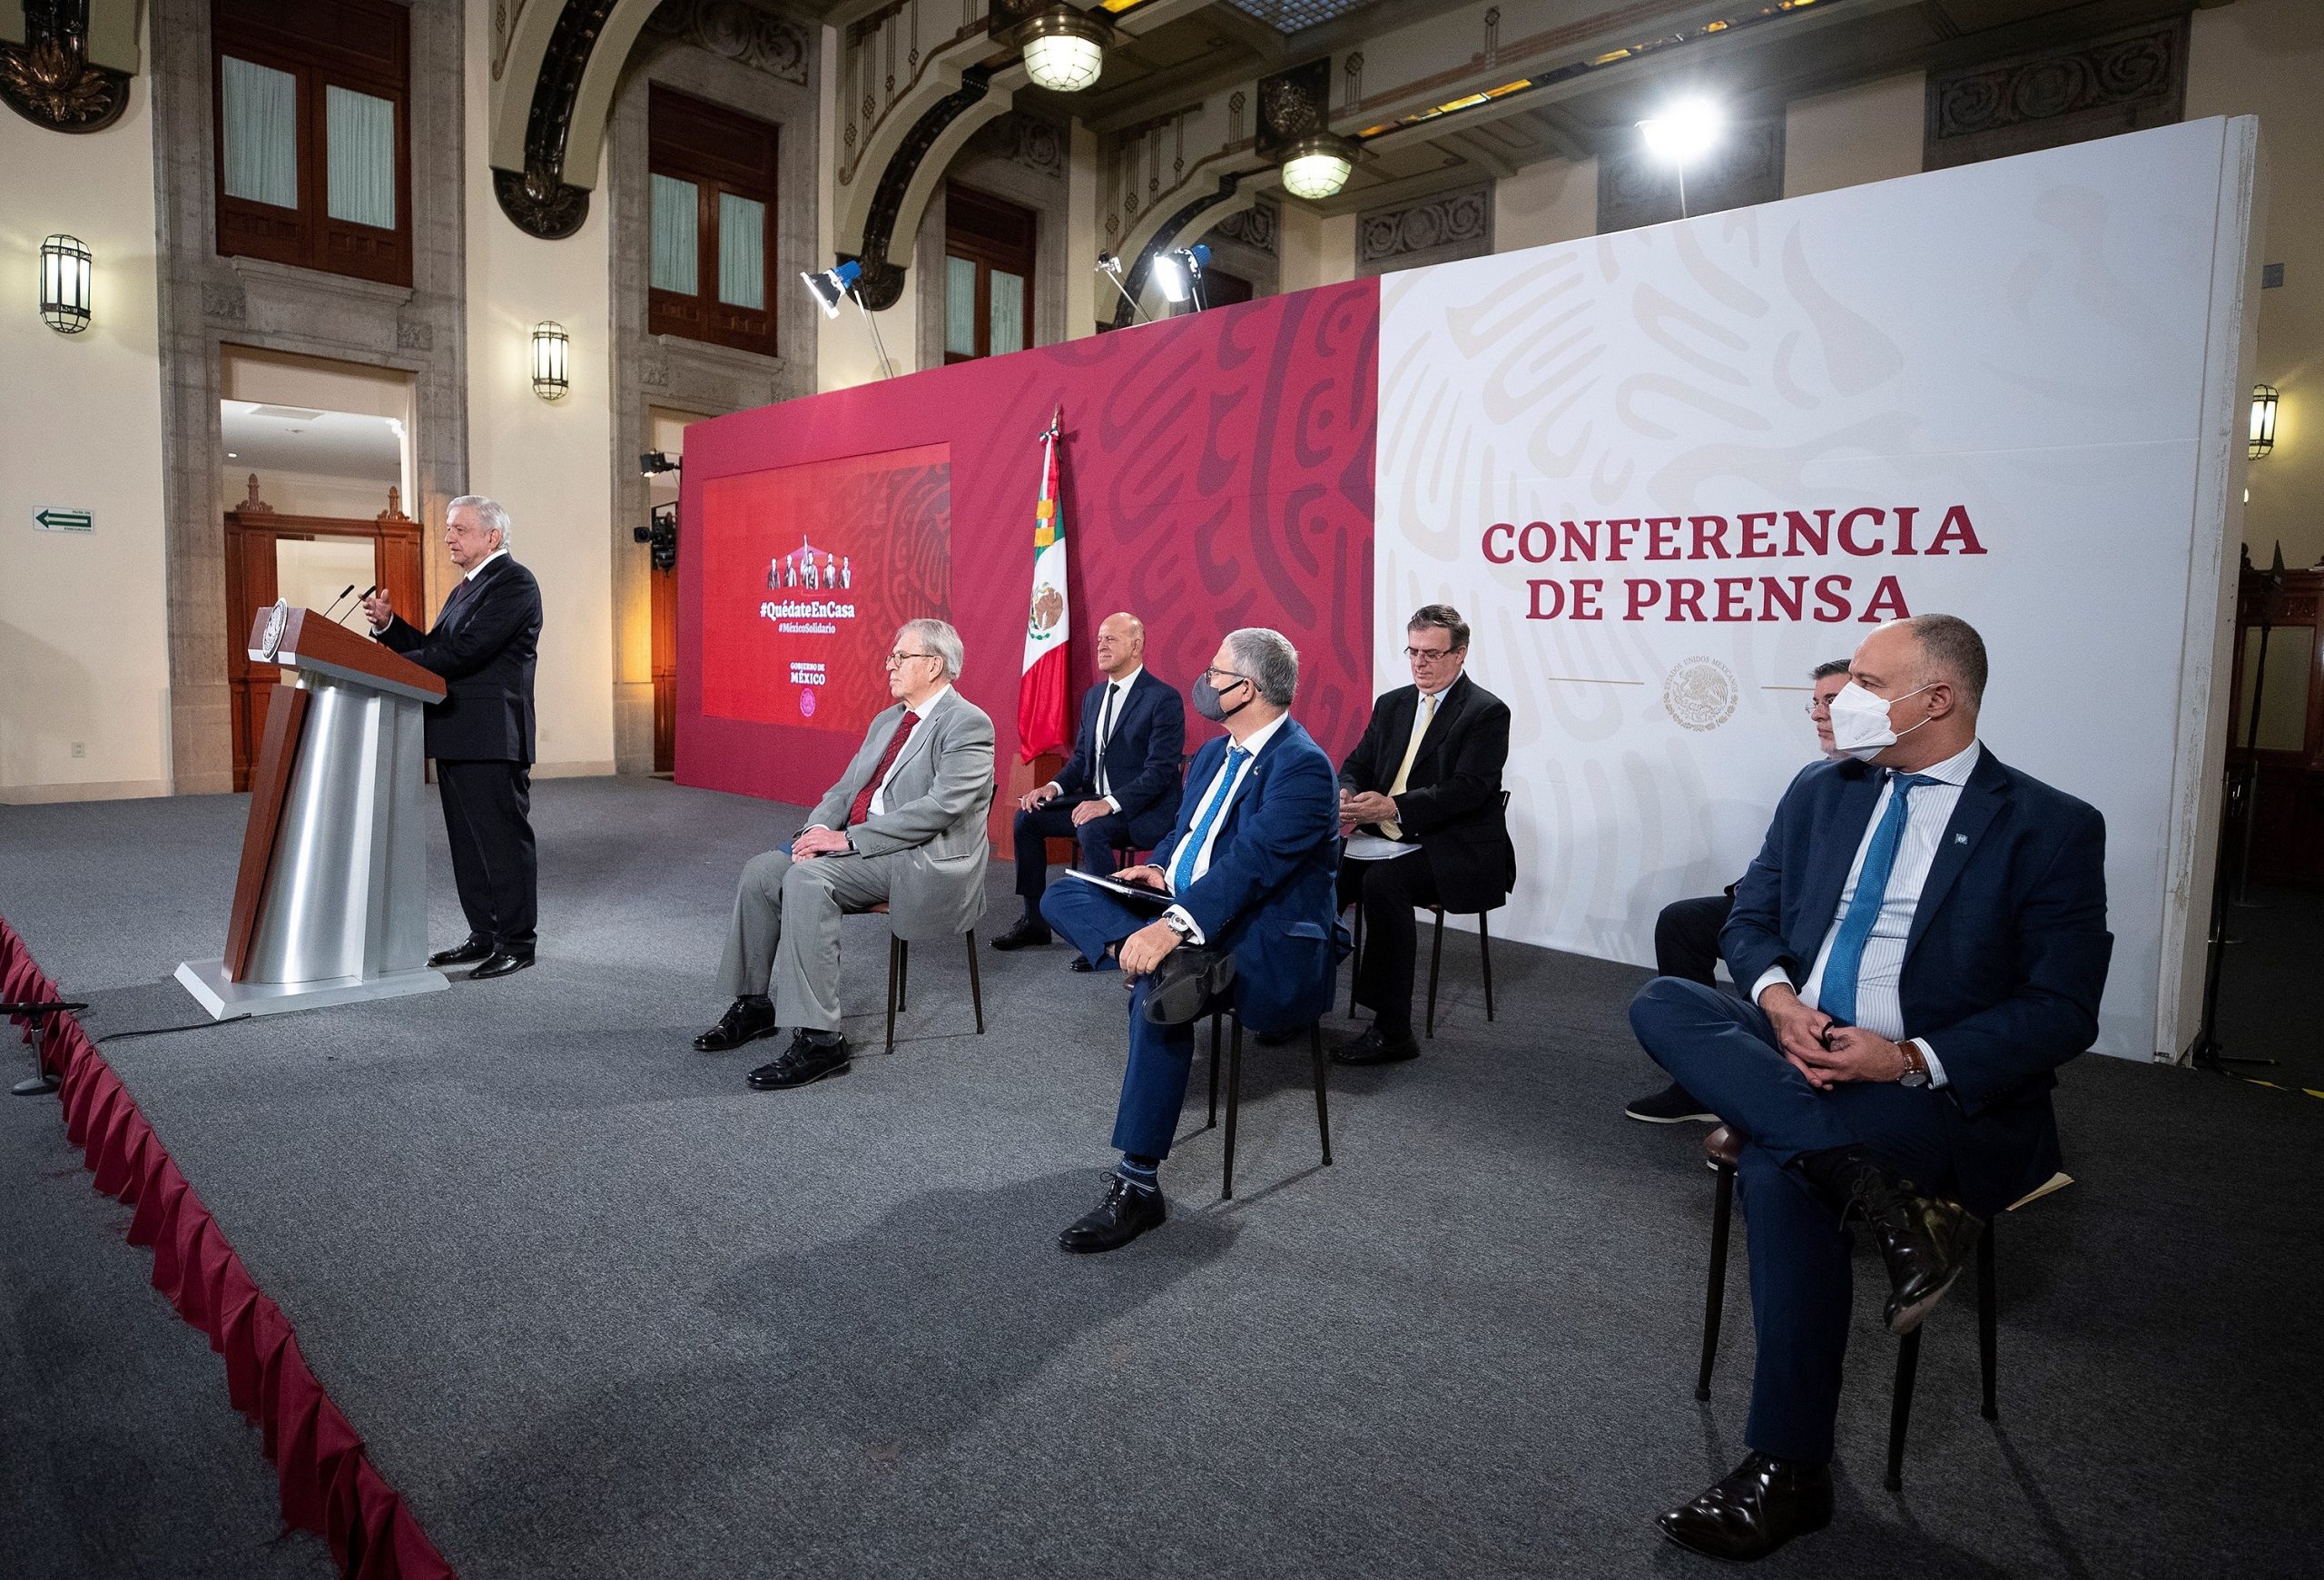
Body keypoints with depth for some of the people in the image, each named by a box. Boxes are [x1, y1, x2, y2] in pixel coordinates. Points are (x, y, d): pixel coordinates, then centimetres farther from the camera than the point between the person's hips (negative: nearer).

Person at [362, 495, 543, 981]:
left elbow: (464, 650, -20)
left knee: (503, 839, -3)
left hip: (491, 736, -10)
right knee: (467, 841, 14)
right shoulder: (465, 588, 21)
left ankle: (517, 943, 5)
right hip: (455, 737, 10)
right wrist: (389, 625, 3)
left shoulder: (514, 583, -11)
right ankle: (484, 936, 23)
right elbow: (433, 648, 19)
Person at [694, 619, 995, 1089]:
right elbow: (845, 789, 18)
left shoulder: (968, 724, -9)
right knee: (761, 870, -5)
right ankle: (754, 1003, 11)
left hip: (926, 861, -9)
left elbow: (939, 807, -21)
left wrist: (850, 839, -21)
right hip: (863, 850, 9)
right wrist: (818, 830, -5)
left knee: (807, 878, -29)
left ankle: (817, 1041, -26)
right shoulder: (887, 721, 19)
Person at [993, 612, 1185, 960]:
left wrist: (1110, 803, -30)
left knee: (1091, 830, -35)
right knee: (1028, 817, -4)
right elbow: (1081, 758, 17)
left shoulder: (1163, 699, -13)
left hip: (1143, 810, -8)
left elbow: (1160, 770, -21)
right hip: (1096, 800, 8)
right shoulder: (1094, 696, 12)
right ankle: (1034, 922, 6)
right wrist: (1054, 787, -4)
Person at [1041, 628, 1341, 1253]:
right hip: (1183, 913, 9)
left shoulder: (1302, 766, -14)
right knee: (1062, 896, -7)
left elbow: (1253, 861, -26)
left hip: (1267, 940, -9)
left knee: (1155, 999, -36)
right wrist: (1159, 869, 2)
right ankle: (1173, 964, -32)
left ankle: (1138, 1187, -26)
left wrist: (1175, 926, -36)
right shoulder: (1215, 753, 15)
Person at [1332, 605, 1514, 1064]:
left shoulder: (1487, 712, -5)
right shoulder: (1391, 704, 16)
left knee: (1383, 881, -33)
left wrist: (1394, 807, -29)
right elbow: (1356, 765, 15)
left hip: (1452, 850, -6)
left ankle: (1392, 1031, -24)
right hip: (1383, 838, 6)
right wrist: (1344, 795, -11)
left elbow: (1469, 788, -17)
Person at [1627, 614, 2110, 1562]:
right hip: (1799, 1051, 5)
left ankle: (1787, 1470, -16)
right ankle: (1880, 1194, -29)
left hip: (1946, 1092, -5)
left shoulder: (2051, 829, -4)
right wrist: (1777, 996, -12)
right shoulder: (1820, 791, 10)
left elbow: (2061, 1013, -7)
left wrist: (1913, 1059, -22)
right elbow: (1749, 918, 11)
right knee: (1661, 1003, -22)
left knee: (1778, 1167, -32)